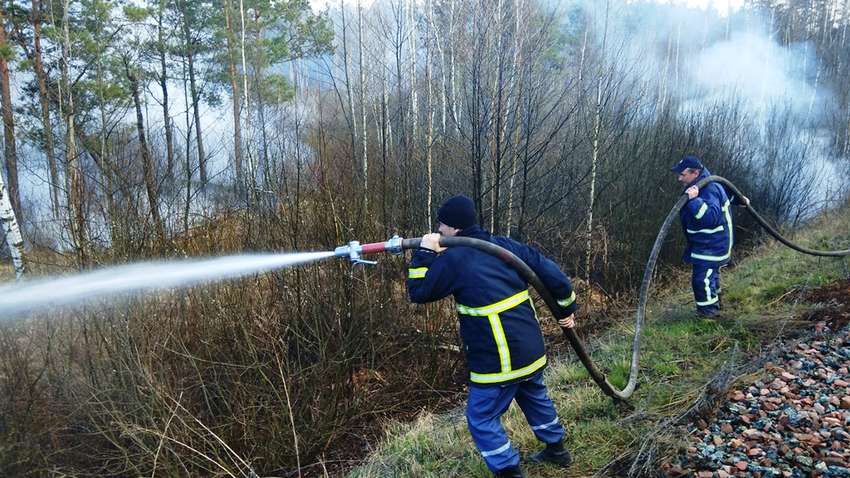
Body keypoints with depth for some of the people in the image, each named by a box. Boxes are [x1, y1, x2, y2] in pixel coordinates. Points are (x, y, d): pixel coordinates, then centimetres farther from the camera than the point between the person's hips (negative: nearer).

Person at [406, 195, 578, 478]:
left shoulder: (453, 259, -15)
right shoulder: (506, 245, 3)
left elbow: (417, 293, -5)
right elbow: (550, 272, 4)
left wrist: (424, 253, -2)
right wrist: (567, 309, 16)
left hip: (497, 360, -8)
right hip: (532, 349, 8)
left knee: (482, 419, 10)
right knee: (535, 398, 31)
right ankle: (556, 449, 48)